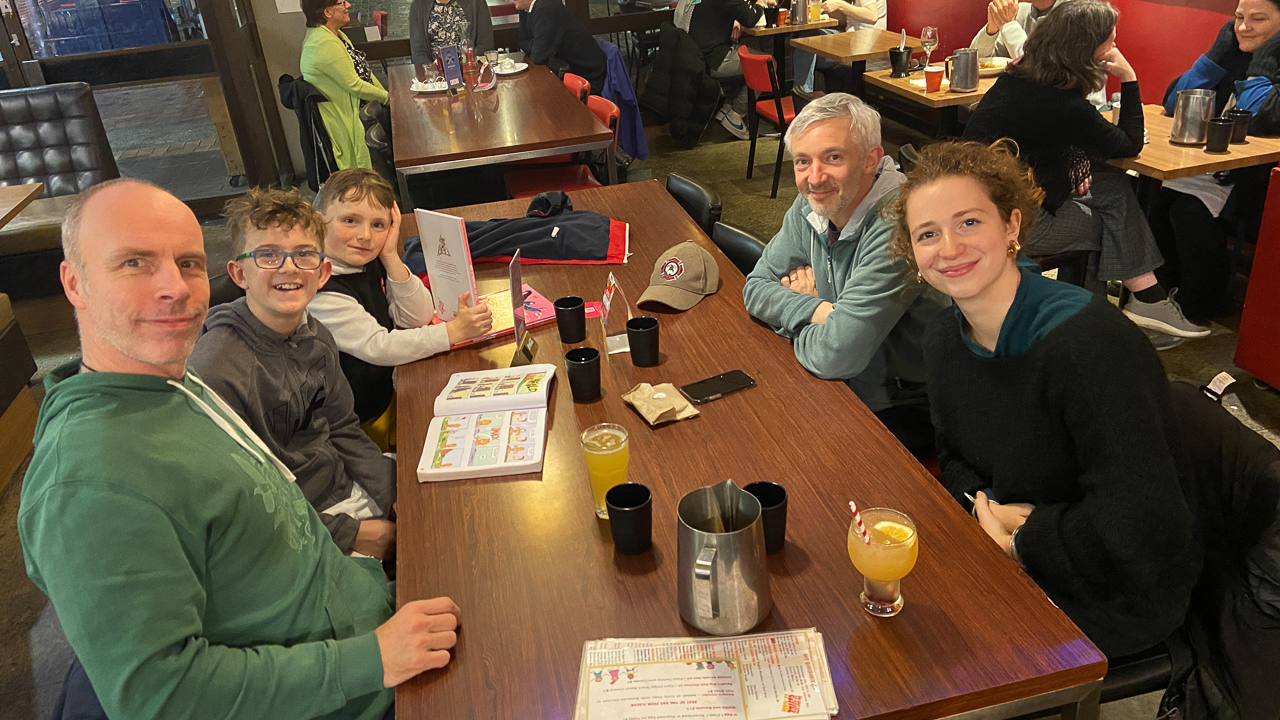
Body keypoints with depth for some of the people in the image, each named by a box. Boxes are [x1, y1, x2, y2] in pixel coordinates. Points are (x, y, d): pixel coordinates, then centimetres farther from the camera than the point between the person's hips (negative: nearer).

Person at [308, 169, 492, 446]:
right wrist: (453, 331, -29)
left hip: (388, 392, 7)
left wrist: (392, 259, -17)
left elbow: (419, 318, -5)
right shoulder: (321, 290, -25)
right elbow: (376, 347, -27)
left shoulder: (371, 264, -2)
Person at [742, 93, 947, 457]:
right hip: (841, 386, 7)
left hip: (904, 413, -7)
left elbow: (836, 354, -31)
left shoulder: (898, 227, -30)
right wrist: (816, 310, -16)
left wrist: (795, 327, -9)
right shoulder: (812, 205, -3)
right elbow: (757, 286, 3)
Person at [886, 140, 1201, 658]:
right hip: (1005, 550, 6)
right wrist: (984, 506, -11)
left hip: (1116, 597, -6)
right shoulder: (944, 339, -3)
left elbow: (1142, 524, -31)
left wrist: (1021, 541, -17)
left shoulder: (1091, 339, -28)